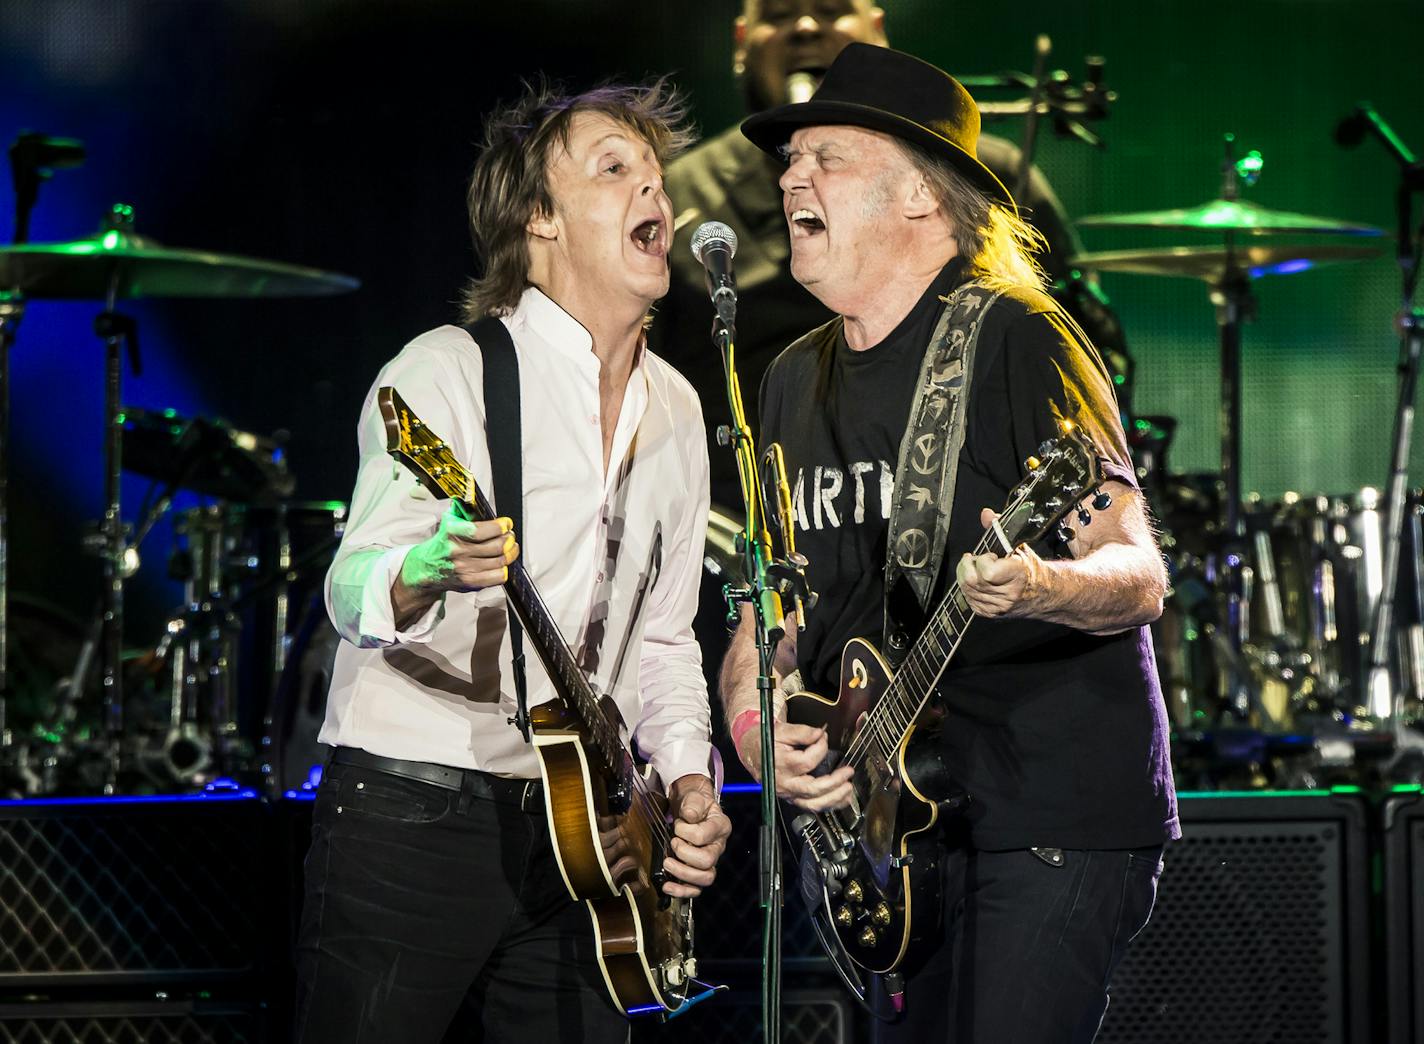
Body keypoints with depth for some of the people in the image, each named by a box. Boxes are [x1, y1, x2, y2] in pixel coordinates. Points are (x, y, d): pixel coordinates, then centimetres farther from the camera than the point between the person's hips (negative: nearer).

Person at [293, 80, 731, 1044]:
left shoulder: (674, 409, 13)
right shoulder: (448, 371, -8)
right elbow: (352, 591, -17)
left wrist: (688, 776, 4)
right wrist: (431, 571, -39)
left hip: (572, 825, 6)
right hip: (410, 813, -6)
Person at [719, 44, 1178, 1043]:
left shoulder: (1016, 341, -8)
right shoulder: (796, 383, 13)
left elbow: (1139, 576, -15)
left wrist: (1038, 589, -37)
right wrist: (751, 724, -2)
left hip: (1057, 820, -7)